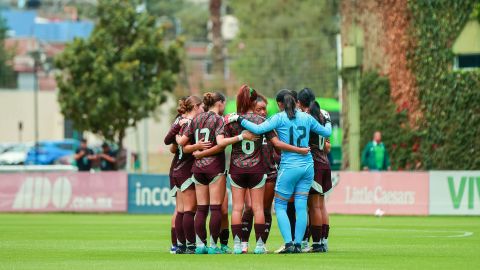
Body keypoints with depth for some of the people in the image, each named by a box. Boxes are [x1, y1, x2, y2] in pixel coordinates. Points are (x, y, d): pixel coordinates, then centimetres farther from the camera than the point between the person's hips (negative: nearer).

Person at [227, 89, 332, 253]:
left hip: (289, 167, -4)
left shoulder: (280, 118, -6)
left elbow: (259, 129, -17)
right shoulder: (306, 118, 7)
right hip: (307, 166, 4)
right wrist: (327, 121, 38)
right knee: (301, 206, 7)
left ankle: (288, 243, -7)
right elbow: (326, 132, 17)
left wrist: (239, 119, -6)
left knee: (280, 206, 5)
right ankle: (298, 244, 3)